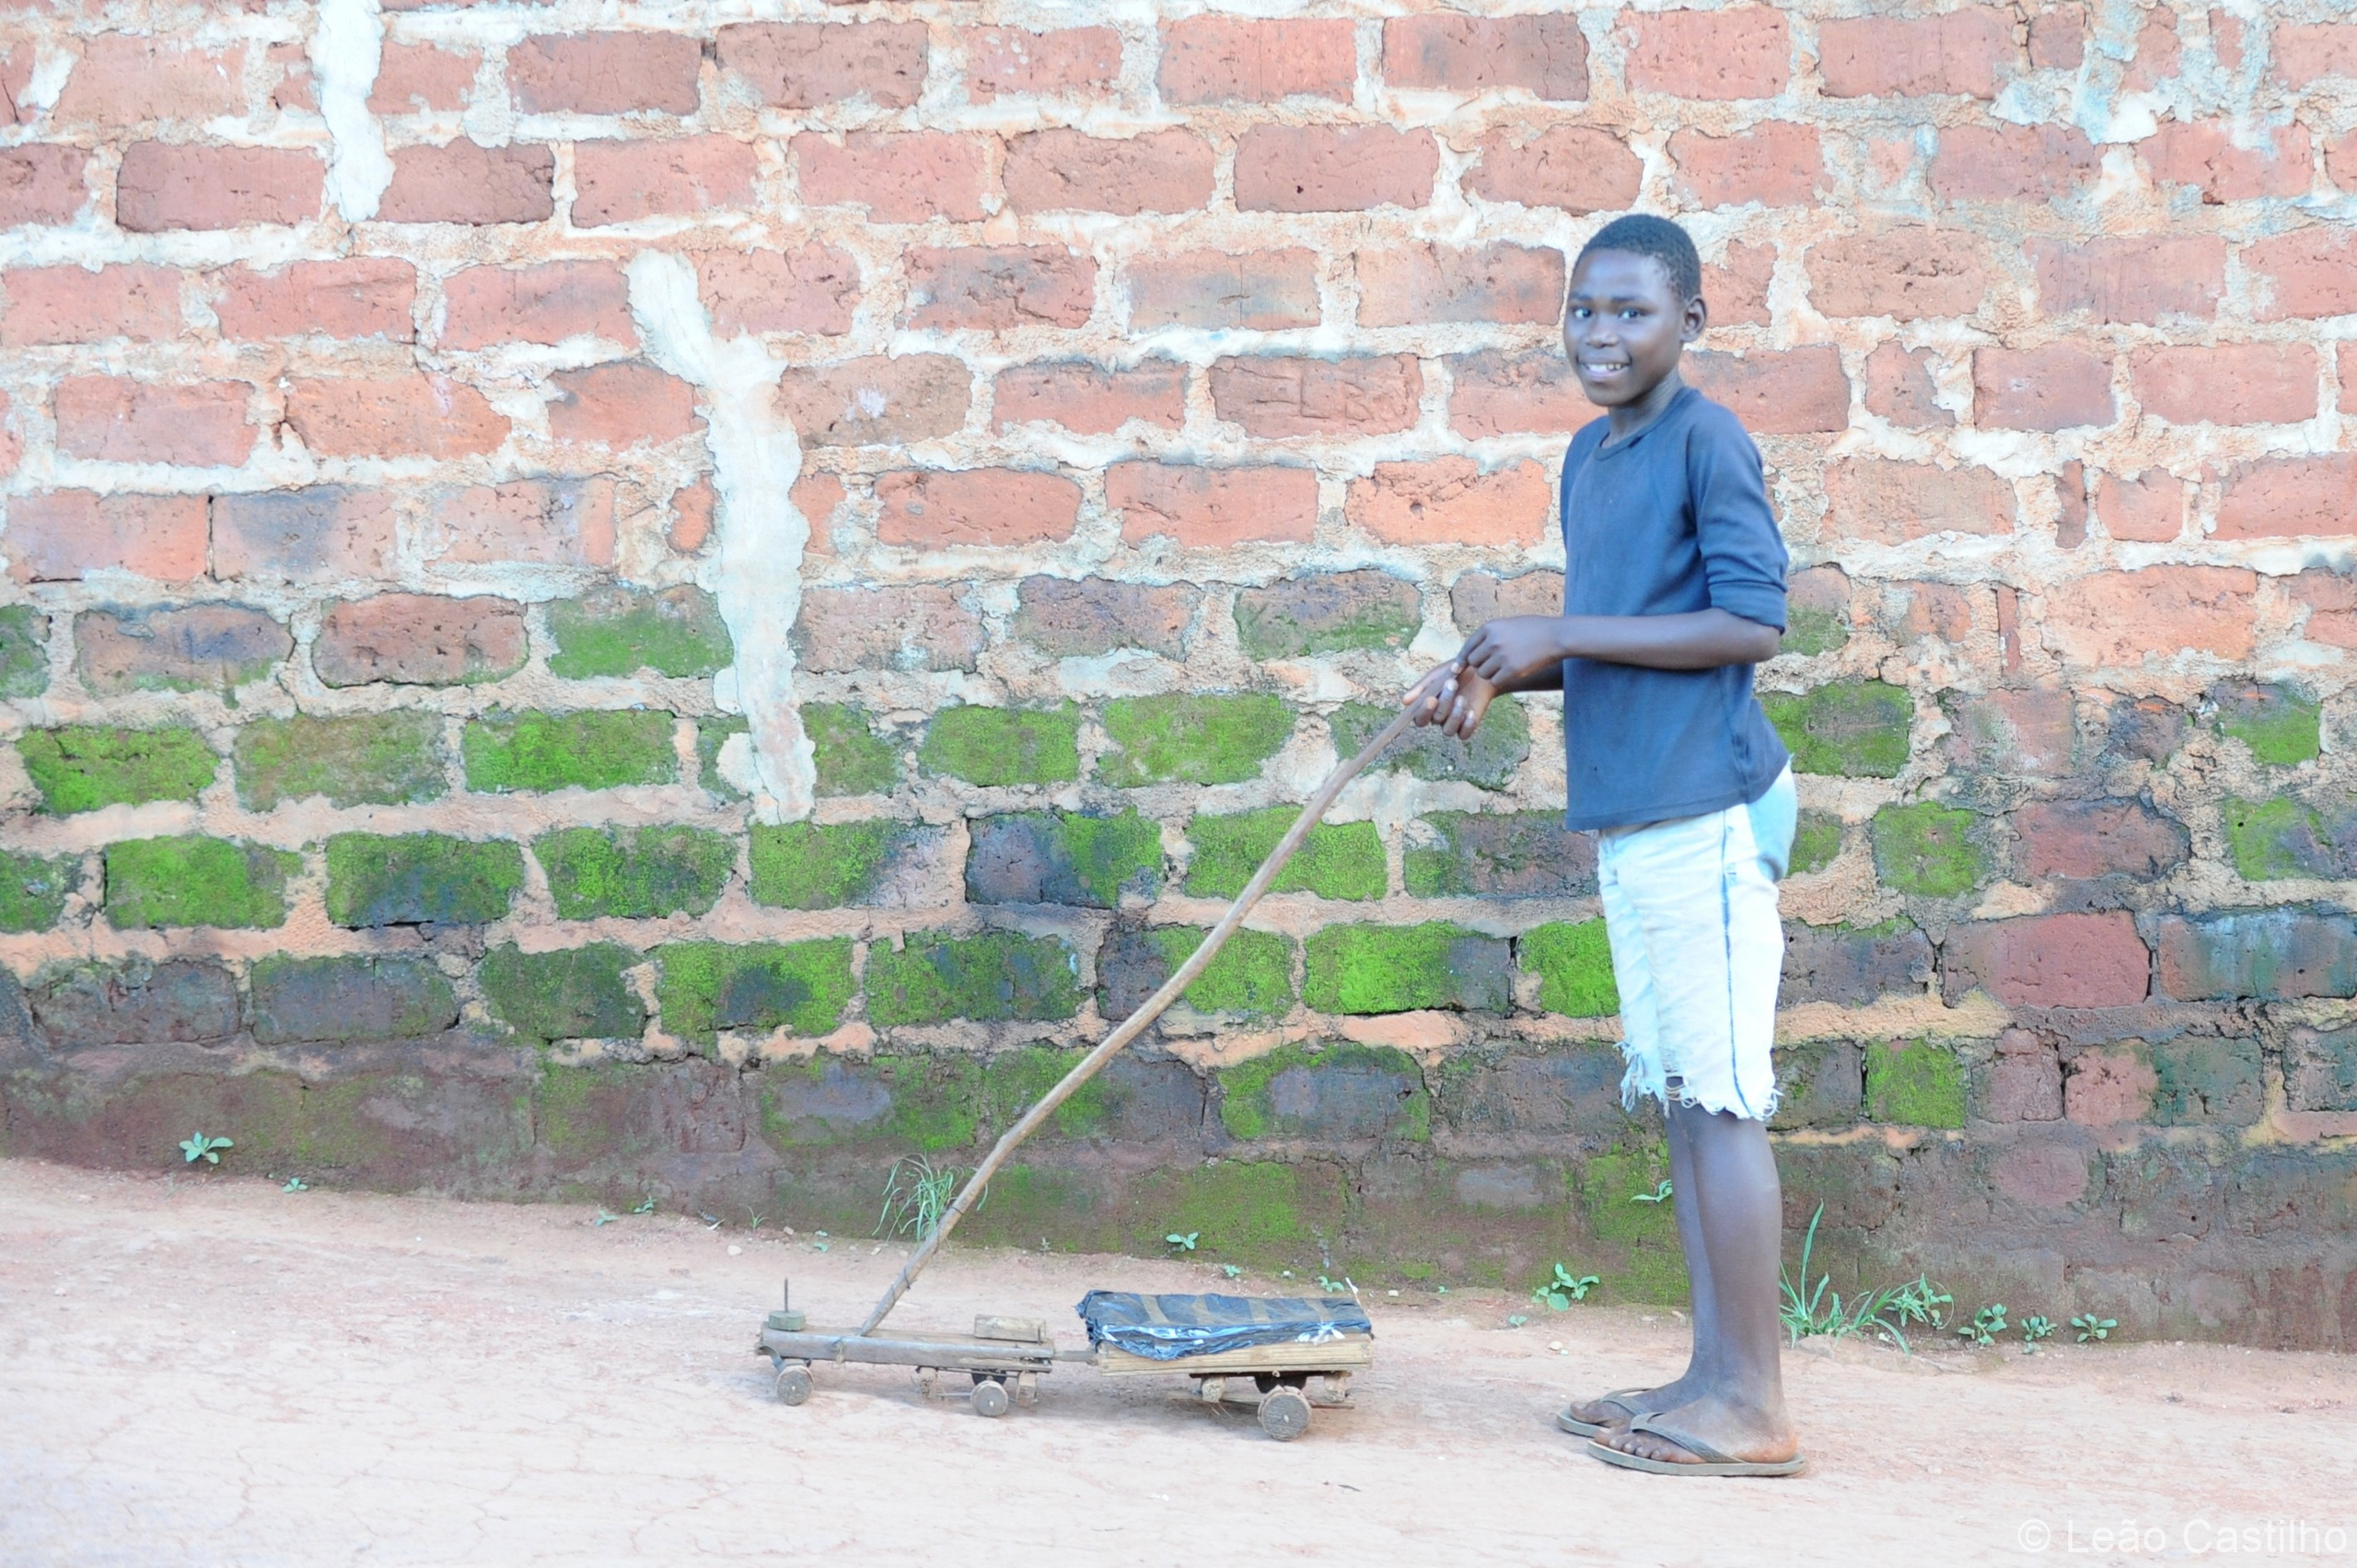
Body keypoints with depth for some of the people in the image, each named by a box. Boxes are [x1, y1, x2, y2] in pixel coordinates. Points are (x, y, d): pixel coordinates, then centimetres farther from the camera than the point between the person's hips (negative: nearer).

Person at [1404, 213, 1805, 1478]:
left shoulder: (1707, 441, -9)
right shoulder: (1588, 457, 16)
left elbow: (1752, 622, -16)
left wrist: (1562, 634, -15)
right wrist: (1492, 681, 6)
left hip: (1704, 812, -9)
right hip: (1631, 816, 9)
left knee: (1719, 1099, -7)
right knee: (1681, 1099, 10)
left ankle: (1751, 1404, -2)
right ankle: (1714, 1376, 17)